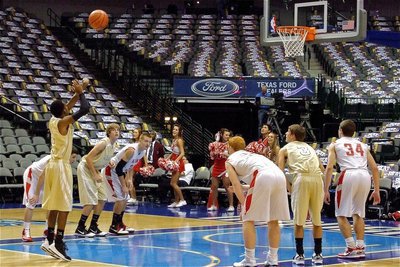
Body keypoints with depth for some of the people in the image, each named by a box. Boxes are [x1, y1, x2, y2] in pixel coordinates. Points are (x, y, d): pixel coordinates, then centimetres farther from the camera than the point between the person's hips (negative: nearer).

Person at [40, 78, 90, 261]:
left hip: (53, 164, 9)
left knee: (54, 206, 13)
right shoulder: (64, 122, -15)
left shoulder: (52, 121, 9)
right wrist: (80, 92, -5)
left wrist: (79, 92, 22)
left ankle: (49, 241, 16)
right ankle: (58, 244, -12)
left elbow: (68, 106, 26)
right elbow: (85, 109, -19)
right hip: (61, 166, -9)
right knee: (64, 207, -8)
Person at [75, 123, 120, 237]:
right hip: (85, 168, -9)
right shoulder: (104, 143, -21)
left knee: (102, 199, 5)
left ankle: (93, 227, 13)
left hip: (94, 170, 9)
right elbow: (88, 158, -23)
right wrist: (95, 175, -22)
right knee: (91, 201, -13)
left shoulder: (114, 145, 5)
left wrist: (98, 173, 4)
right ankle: (80, 228, -5)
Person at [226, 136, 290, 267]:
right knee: (273, 220, 17)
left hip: (263, 177, -6)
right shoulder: (251, 154, 38)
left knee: (248, 219, 5)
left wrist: (244, 205, 4)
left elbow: (236, 185, 7)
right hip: (280, 175, 6)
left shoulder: (230, 160, 20)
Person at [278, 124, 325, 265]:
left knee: (299, 221, 5)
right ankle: (318, 255, 15)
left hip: (302, 178, -4)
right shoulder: (310, 148, 31)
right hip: (318, 178, 4)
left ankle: (299, 255, 5)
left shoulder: (285, 149, 19)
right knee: (317, 219, 13)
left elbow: (280, 171, 6)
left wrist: (289, 188, 11)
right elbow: (322, 168, 24)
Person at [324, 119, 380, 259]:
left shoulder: (335, 145, 18)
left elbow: (329, 167, 5)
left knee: (341, 215, 7)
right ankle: (360, 248, 13)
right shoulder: (362, 145, 29)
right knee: (358, 214, 19)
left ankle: (351, 248, -3)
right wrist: (376, 190, 24)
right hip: (365, 176, 4)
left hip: (349, 175, -4)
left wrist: (326, 190, 5)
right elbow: (374, 168, 21)